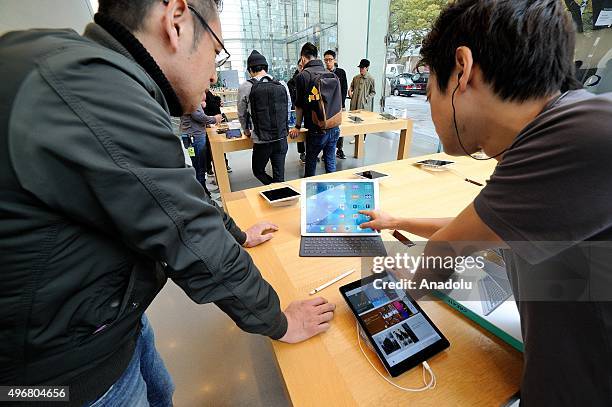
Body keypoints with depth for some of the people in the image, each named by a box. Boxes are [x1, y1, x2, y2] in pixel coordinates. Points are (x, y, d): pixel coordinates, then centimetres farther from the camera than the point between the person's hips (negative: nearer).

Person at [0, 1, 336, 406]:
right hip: (66, 362, -8)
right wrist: (278, 323, -12)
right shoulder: (93, 89, -31)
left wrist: (236, 234, 17)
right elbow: (198, 248, -28)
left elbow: (178, 195, 8)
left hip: (111, 311, 8)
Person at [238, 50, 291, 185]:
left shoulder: (246, 87, -7)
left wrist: (247, 131, 23)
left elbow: (242, 114, 5)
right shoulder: (282, 85, 1)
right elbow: (288, 109, 10)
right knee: (279, 175, 14)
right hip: (282, 139, 3)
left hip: (261, 142, -3)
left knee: (258, 171, 18)